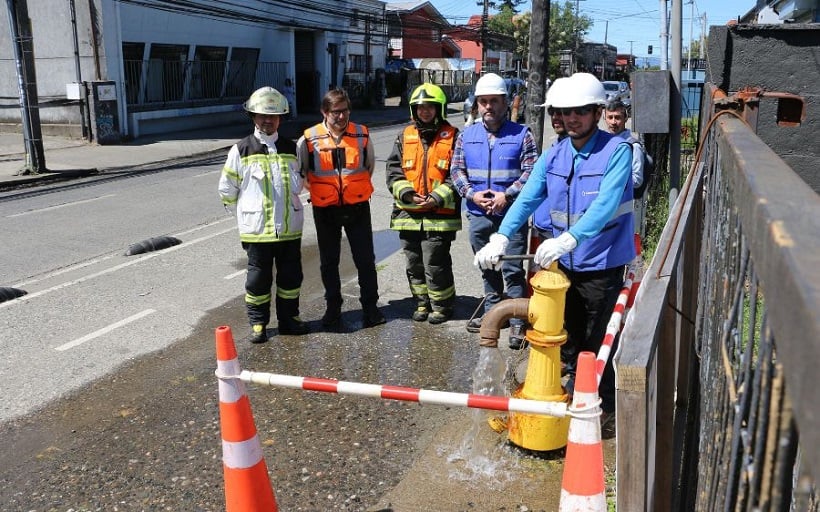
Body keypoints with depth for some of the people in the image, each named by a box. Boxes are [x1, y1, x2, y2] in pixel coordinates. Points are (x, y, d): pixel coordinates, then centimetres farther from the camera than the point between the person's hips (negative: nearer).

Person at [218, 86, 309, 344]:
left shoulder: (290, 148, 7)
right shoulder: (241, 150, -3)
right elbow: (227, 189, 3)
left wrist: (288, 201, 9)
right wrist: (249, 206, 8)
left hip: (290, 226, 3)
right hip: (257, 227, -3)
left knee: (291, 274, 11)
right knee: (259, 276, 6)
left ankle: (289, 317, 27)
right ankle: (258, 323, 19)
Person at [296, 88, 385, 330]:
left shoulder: (362, 134, -3)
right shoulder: (309, 139, -8)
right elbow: (299, 170, 7)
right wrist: (319, 191, 10)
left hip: (358, 207, 1)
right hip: (325, 210, 0)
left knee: (365, 259, 5)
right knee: (328, 262, 11)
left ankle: (370, 307, 19)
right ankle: (333, 309, 25)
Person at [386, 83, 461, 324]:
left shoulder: (452, 137, -1)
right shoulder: (405, 137, 9)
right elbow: (393, 171, 7)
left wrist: (437, 198, -15)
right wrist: (407, 194, -9)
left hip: (439, 214, -4)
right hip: (408, 213, 5)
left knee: (436, 265, -2)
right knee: (414, 264, 14)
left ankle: (441, 306, 18)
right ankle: (422, 303, 31)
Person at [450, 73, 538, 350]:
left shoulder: (521, 134, -1)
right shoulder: (466, 135, 9)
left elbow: (530, 171, -7)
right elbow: (456, 170, 7)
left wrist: (506, 195, -17)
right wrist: (472, 194, -9)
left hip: (511, 214, -4)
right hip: (478, 215, 4)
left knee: (513, 269, -4)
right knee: (487, 269, 17)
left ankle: (517, 322, 5)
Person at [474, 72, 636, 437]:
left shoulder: (616, 150, -13)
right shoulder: (553, 155, 3)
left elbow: (605, 205, -27)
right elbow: (527, 198, -8)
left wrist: (568, 239, -41)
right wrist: (501, 238, -23)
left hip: (603, 264, -5)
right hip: (564, 262, 5)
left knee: (599, 342, 4)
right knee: (571, 337, 18)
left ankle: (606, 409, 21)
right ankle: (575, 395, 37)